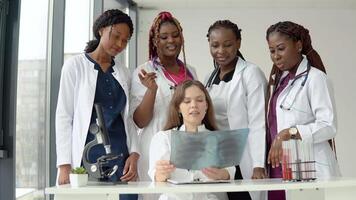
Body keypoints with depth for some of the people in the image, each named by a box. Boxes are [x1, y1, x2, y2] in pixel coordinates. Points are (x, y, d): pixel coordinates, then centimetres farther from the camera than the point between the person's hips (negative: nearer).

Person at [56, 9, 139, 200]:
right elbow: (64, 115, -1)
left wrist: (134, 154, -3)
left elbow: (128, 118, 13)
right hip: (87, 156, -3)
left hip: (121, 157, 3)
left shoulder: (124, 73, 14)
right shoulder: (75, 65, 3)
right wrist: (64, 165, -9)